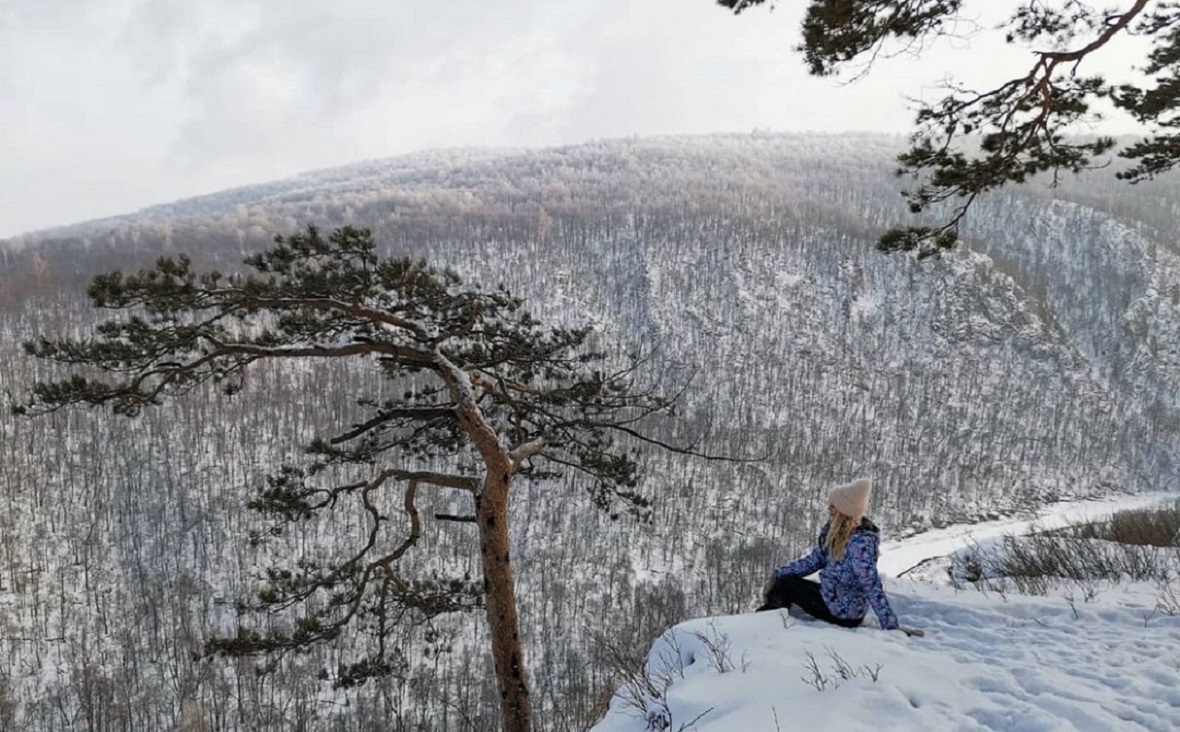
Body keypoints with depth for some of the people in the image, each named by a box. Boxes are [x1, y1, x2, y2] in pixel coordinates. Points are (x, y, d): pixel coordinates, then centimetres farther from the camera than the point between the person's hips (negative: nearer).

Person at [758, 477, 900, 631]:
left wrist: (892, 627, -29)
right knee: (782, 578, 10)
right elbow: (814, 560, 6)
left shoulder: (860, 543, -28)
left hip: (843, 613, -8)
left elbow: (872, 587, -29)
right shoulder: (834, 530, -3)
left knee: (784, 584, -2)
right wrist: (779, 573, 1)